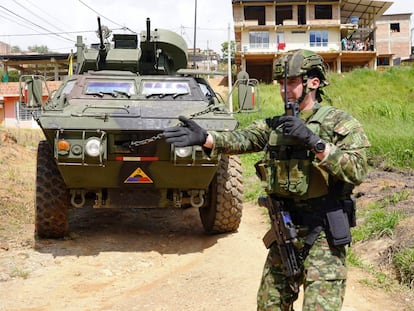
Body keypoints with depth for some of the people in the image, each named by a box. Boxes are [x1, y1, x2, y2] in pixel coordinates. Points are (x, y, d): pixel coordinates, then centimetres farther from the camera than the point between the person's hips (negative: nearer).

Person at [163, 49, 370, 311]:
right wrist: (205, 137, -22)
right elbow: (242, 138, -5)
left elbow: (357, 171, -18)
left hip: (323, 235, -5)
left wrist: (314, 142, -27)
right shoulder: (275, 125, 10)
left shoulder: (340, 123, -6)